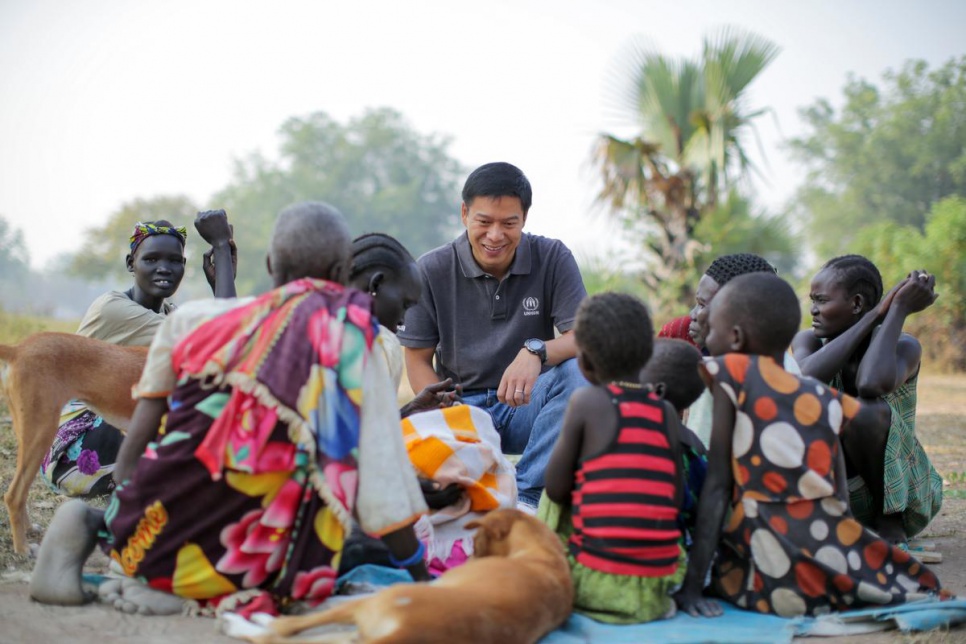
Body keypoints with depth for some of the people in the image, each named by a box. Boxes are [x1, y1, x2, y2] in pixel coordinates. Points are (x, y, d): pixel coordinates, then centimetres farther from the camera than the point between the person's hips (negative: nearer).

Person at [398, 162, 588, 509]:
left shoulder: (552, 259, -3)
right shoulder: (432, 271, -3)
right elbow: (417, 360, 1)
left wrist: (537, 351, -35)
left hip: (527, 403, 1)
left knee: (577, 369, -32)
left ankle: (527, 495, -28)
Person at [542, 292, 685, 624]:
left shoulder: (586, 401, -5)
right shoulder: (667, 412, 6)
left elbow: (556, 489, -2)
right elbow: (677, 501, 7)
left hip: (599, 584, -4)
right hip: (658, 586, 4)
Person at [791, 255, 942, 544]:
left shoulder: (903, 346, -16)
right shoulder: (809, 340, -4)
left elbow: (873, 383, -41)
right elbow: (807, 377, -30)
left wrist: (899, 310, -30)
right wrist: (875, 315, -27)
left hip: (902, 496, -3)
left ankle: (889, 522, -12)